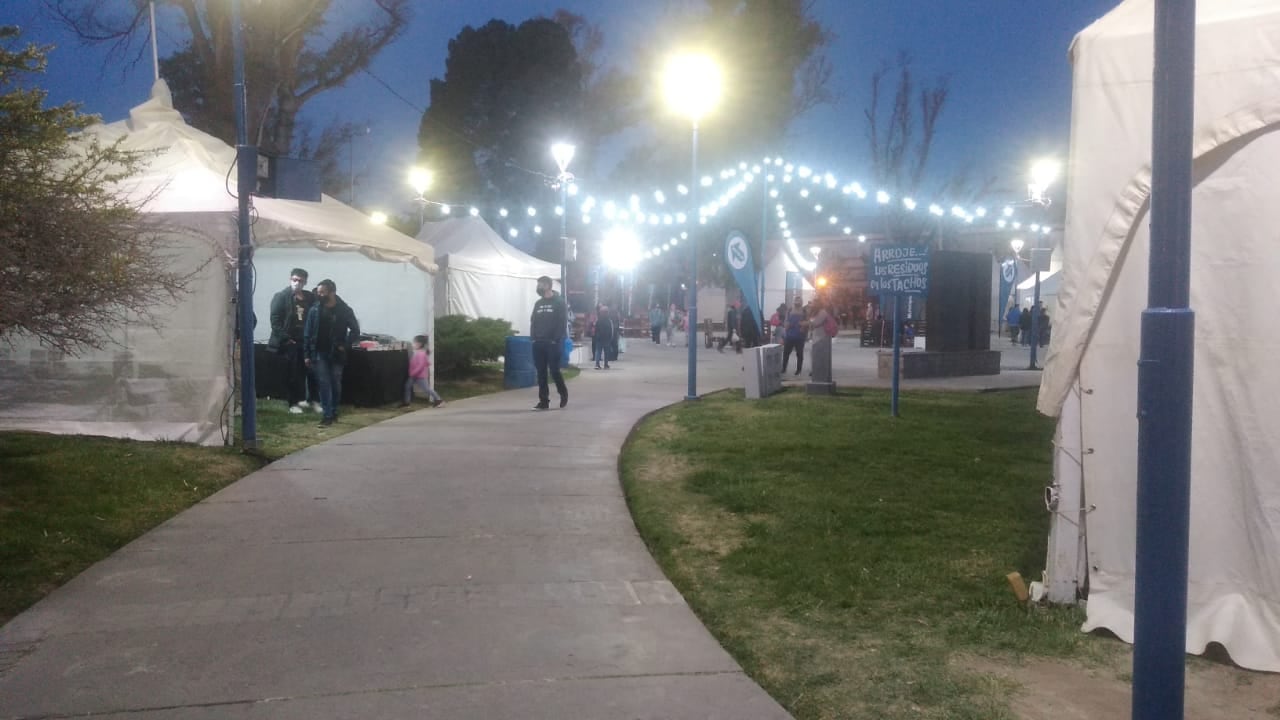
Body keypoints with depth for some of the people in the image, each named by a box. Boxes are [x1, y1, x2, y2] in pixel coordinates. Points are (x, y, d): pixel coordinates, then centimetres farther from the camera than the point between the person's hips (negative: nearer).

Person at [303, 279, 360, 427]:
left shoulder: (345, 310, -5)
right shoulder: (314, 309, -2)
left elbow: (355, 330, 2)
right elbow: (307, 333, 1)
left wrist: (345, 345, -8)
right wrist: (307, 354, -2)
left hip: (336, 354, 0)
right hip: (319, 353, 0)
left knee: (336, 384, 7)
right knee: (324, 384, -4)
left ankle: (334, 412, 23)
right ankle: (327, 415, -3)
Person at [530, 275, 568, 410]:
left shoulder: (559, 302, -2)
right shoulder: (538, 303, 15)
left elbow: (561, 323, -8)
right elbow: (533, 322, 15)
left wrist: (556, 340, -15)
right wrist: (533, 337, 1)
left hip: (552, 343, -6)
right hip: (538, 343, 6)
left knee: (554, 370, -6)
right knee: (541, 372, 4)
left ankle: (563, 393, 18)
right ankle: (543, 401, 7)